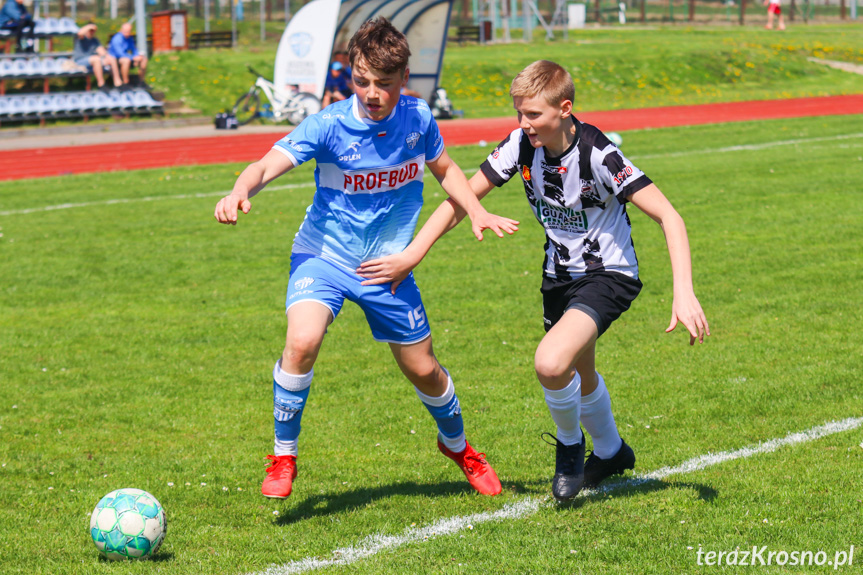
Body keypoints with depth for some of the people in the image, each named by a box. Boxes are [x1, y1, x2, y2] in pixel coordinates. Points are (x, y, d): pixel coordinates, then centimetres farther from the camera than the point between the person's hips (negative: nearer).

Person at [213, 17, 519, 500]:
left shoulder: (418, 118, -9)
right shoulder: (329, 125, -20)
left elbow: (446, 169, 11)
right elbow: (270, 164, -32)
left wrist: (477, 212, -5)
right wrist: (240, 192, -54)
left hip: (388, 263, 3)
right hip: (324, 256, -3)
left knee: (423, 370, 11)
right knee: (302, 342, -29)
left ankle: (457, 445, 43)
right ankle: (284, 457, -10)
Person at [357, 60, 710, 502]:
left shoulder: (598, 155, -27)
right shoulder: (522, 145, -11)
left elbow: (669, 217, -26)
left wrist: (684, 294, -35)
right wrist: (410, 256, -12)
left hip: (608, 274, -7)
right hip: (560, 274, 7)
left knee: (551, 364, -28)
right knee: (578, 374, 26)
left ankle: (570, 444, 3)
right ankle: (610, 453, 55)